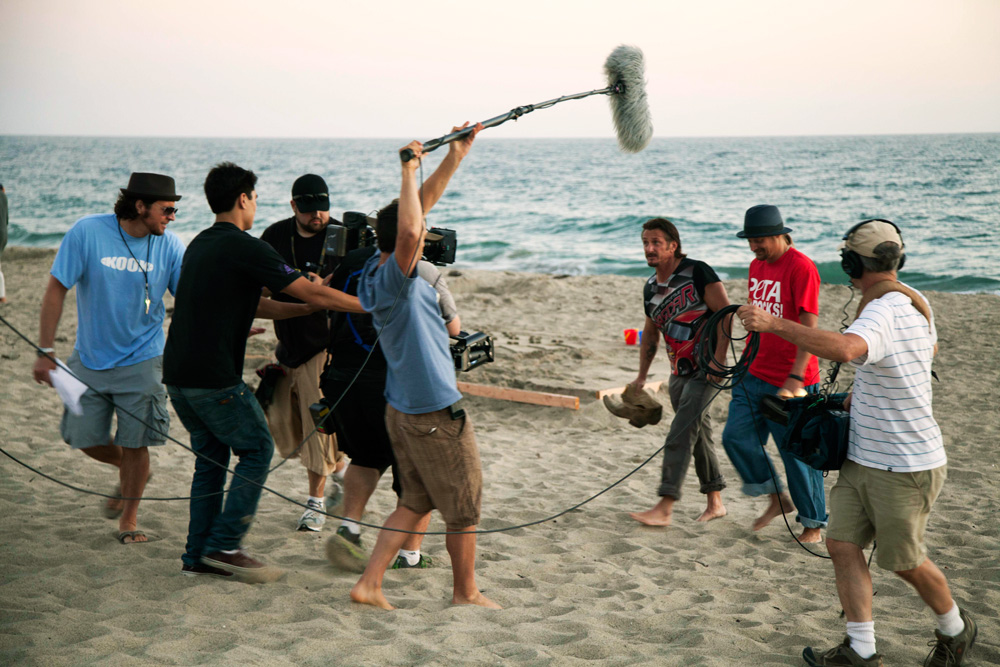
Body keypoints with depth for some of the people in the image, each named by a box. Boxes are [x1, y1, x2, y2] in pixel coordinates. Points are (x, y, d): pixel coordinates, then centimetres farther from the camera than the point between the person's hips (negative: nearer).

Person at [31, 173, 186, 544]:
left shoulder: (169, 246, -9)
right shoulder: (87, 233, -15)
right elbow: (56, 290, -10)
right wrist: (45, 352, -11)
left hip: (141, 360, 0)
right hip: (90, 359, 1)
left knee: (134, 444, 2)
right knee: (83, 438, 7)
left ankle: (129, 520, 23)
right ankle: (130, 473, 38)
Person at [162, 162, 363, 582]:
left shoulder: (200, 245, 17)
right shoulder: (245, 248, -12)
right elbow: (312, 293, -11)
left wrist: (307, 308, 20)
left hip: (177, 375, 9)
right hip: (214, 378, -9)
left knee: (210, 456, 17)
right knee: (257, 449, 5)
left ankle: (198, 555, 19)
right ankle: (224, 545, 4)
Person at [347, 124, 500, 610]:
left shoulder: (382, 268, 3)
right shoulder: (393, 280, -23)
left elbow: (419, 204, 12)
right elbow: (410, 230, -45)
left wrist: (456, 154, 14)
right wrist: (409, 171, -34)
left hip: (402, 409, 9)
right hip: (435, 412, -9)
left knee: (416, 501, 18)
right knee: (464, 506, 9)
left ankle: (369, 583, 14)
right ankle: (465, 592, 24)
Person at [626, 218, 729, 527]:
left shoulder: (697, 273, -14)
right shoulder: (651, 287, 9)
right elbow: (651, 332, 21)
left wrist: (719, 360, -22)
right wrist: (641, 376, 18)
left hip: (706, 369, -7)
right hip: (679, 371, 8)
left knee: (681, 433, -14)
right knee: (699, 434, 13)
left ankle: (665, 508, -15)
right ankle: (715, 502, 23)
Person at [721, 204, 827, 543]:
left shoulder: (801, 267, -14)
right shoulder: (757, 266, 11)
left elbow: (809, 328, -18)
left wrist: (795, 379, -24)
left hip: (791, 380, -8)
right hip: (755, 375, 8)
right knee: (736, 437, 2)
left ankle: (813, 523, 18)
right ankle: (778, 498, 21)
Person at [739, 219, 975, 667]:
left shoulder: (882, 314, -25)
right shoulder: (915, 303, 7)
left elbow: (844, 348, -48)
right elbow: (930, 347, 29)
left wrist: (773, 324, -44)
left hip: (904, 467, -9)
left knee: (904, 562, 8)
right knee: (843, 545, 3)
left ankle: (955, 630, 33)